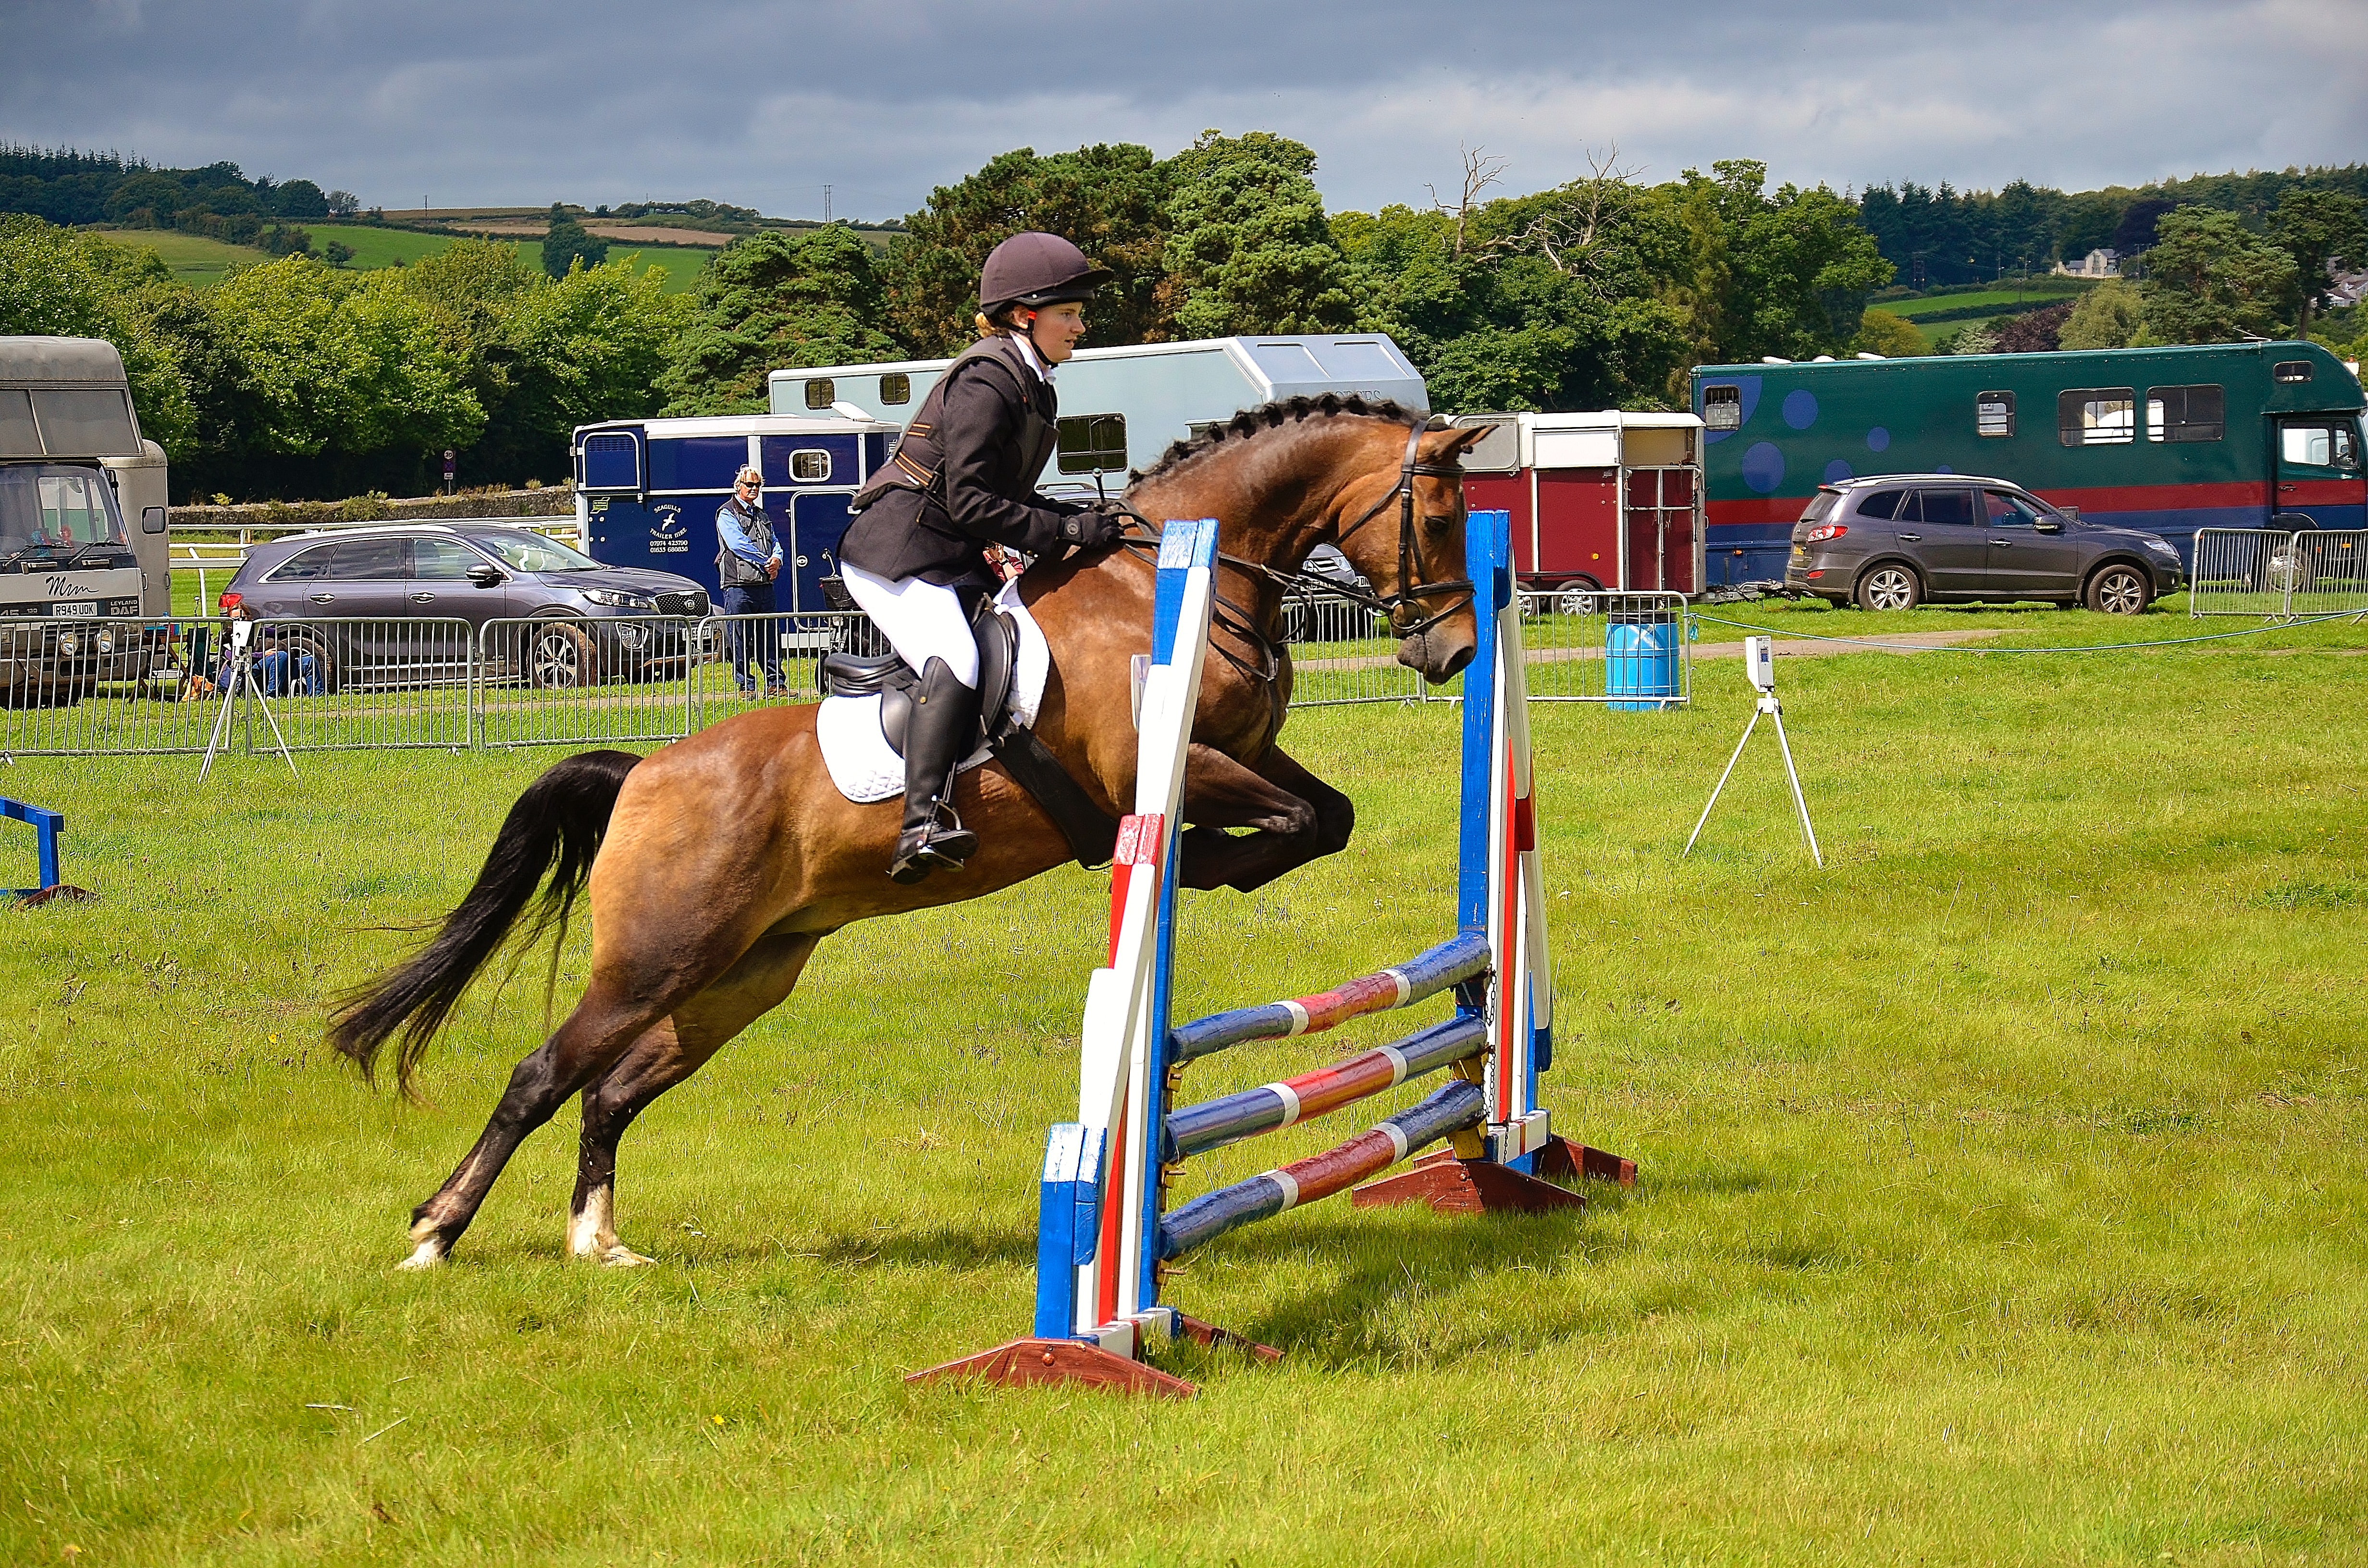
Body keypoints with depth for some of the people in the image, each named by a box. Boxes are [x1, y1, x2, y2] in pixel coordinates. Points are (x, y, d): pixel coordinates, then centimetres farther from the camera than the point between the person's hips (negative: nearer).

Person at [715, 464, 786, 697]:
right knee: (741, 639, -4)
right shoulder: (727, 514, 0)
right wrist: (766, 562, -11)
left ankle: (775, 684, 10)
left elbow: (775, 544, 19)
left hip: (764, 583, 6)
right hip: (738, 584, -6)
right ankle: (745, 685, -2)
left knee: (767, 638, 7)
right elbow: (738, 545, -12)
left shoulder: (762, 516, 23)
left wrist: (777, 560, -5)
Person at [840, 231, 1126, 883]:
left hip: (951, 560, 11)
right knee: (955, 664, -31)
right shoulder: (986, 383, -16)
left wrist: (1081, 519, 4)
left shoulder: (1034, 388, 15)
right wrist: (1066, 531, -21)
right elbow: (968, 501, -22)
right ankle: (922, 827, -44)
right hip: (895, 553, -11)